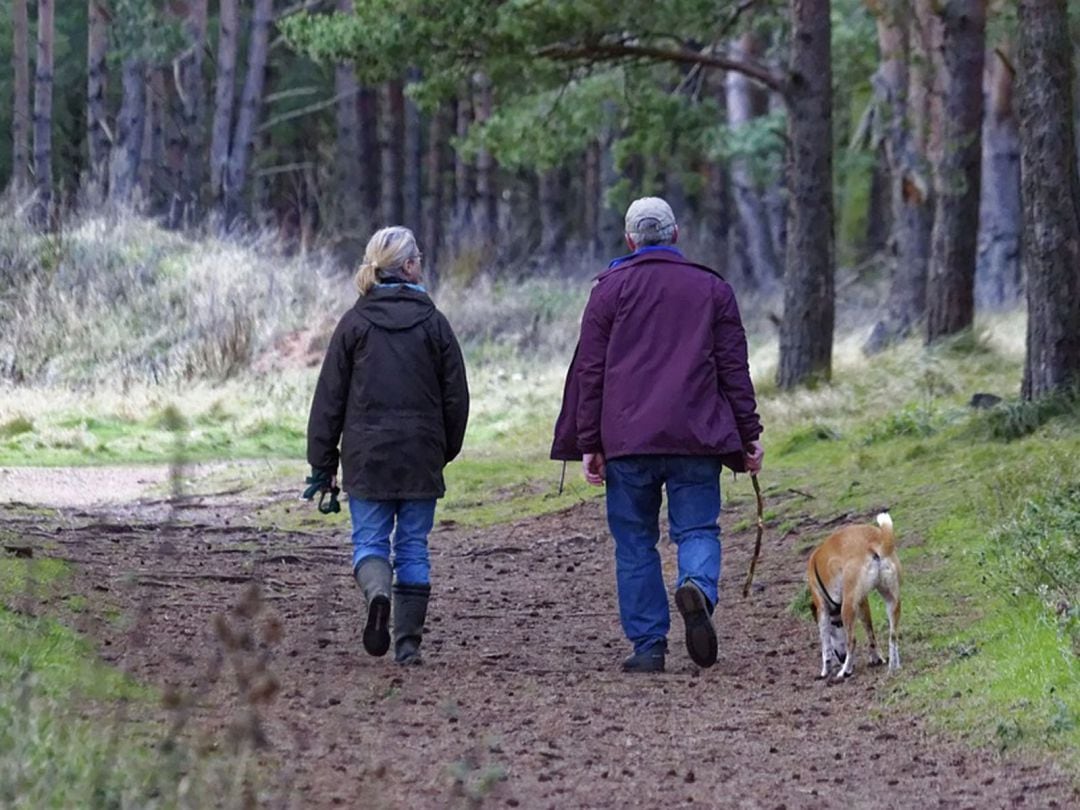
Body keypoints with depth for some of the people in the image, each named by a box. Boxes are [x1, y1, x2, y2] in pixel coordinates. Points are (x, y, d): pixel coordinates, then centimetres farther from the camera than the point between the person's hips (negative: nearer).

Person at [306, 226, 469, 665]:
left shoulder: (355, 323, -1)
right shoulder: (433, 323, 0)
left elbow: (330, 396, -1)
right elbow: (456, 395, 2)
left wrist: (322, 461, 5)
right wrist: (447, 449, 16)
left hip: (367, 456, -1)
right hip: (420, 456, 1)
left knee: (369, 539, 6)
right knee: (414, 547, 8)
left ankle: (377, 592, -25)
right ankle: (408, 643, 6)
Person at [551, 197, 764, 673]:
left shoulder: (610, 289, 6)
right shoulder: (712, 289, 10)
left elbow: (590, 371, 3)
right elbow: (735, 369, 8)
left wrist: (589, 445, 5)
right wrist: (749, 435, 11)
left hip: (626, 438, 0)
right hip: (696, 438, 1)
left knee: (635, 543, 6)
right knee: (697, 528, 4)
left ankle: (648, 645, 2)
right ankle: (698, 587, -27)